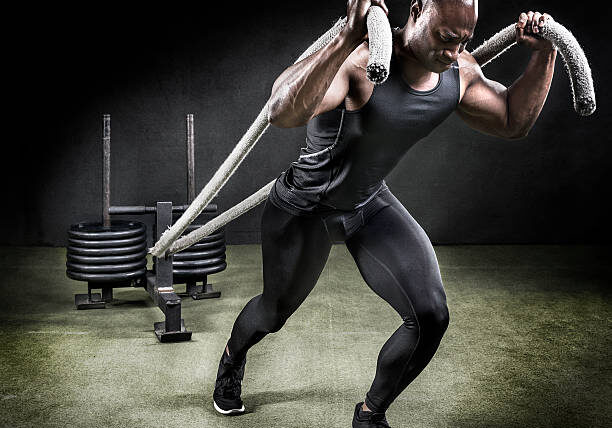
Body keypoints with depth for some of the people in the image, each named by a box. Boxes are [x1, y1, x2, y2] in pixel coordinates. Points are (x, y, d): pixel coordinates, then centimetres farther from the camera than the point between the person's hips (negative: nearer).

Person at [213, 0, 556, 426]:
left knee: (431, 317, -9)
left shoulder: (459, 72, -11)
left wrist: (545, 52, -9)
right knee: (274, 312, 18)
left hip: (371, 204, 5)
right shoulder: (359, 60, -34)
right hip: (304, 210, -5)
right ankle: (233, 357, 58)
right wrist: (348, 39, -61)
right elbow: (283, 112, -51)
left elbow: (514, 122, 5)